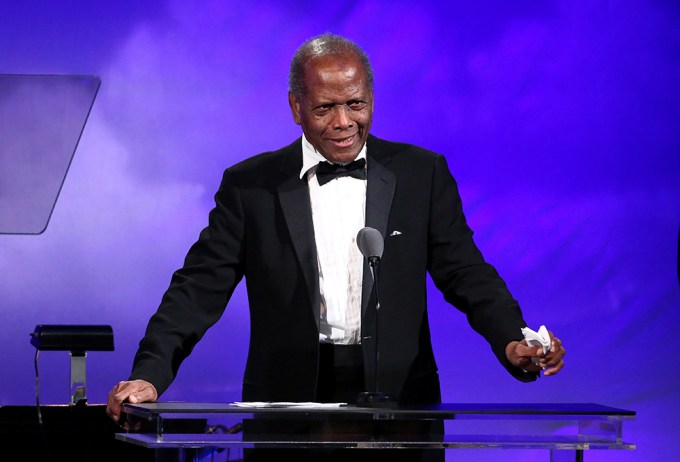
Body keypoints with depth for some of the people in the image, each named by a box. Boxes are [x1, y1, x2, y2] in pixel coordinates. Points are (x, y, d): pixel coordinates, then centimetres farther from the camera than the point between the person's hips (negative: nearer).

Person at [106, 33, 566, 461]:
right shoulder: (249, 185, 6)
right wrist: (150, 376, -12)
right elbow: (200, 289, 2)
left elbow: (466, 273, 2)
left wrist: (513, 342, -17)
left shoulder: (422, 174, 7)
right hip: (288, 401, 0)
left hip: (398, 398, 0)